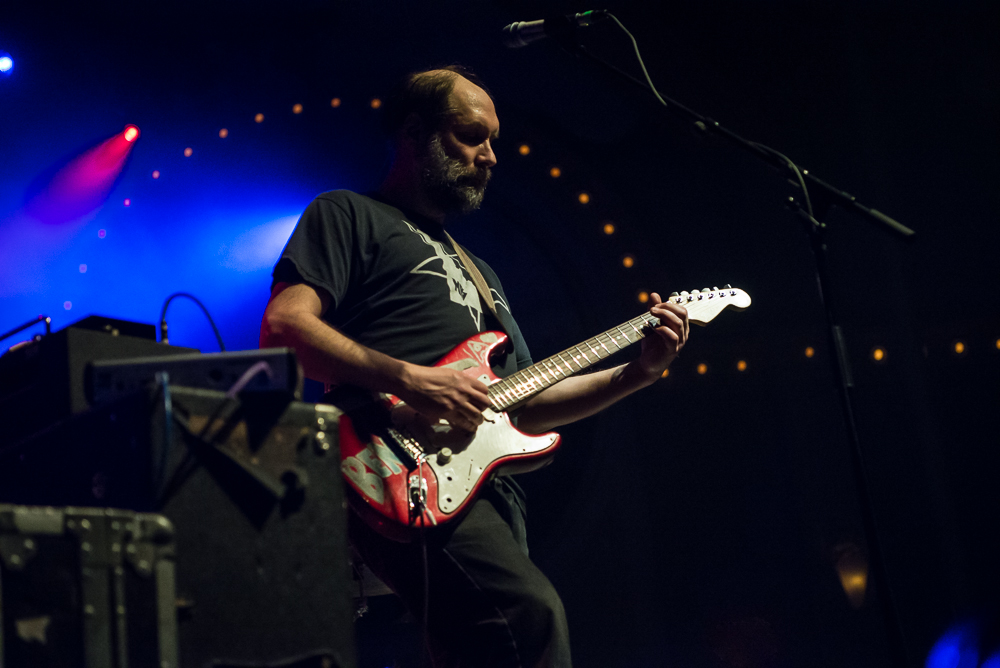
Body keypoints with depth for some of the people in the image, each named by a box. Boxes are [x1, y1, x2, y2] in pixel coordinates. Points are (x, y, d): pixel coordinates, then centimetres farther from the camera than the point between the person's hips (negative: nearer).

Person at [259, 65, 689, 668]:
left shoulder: (478, 272, 34)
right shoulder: (349, 216, 11)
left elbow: (523, 406, 29)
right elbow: (284, 328, -7)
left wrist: (636, 373, 17)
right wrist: (410, 380, -17)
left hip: (491, 488, 8)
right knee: (532, 611, -30)